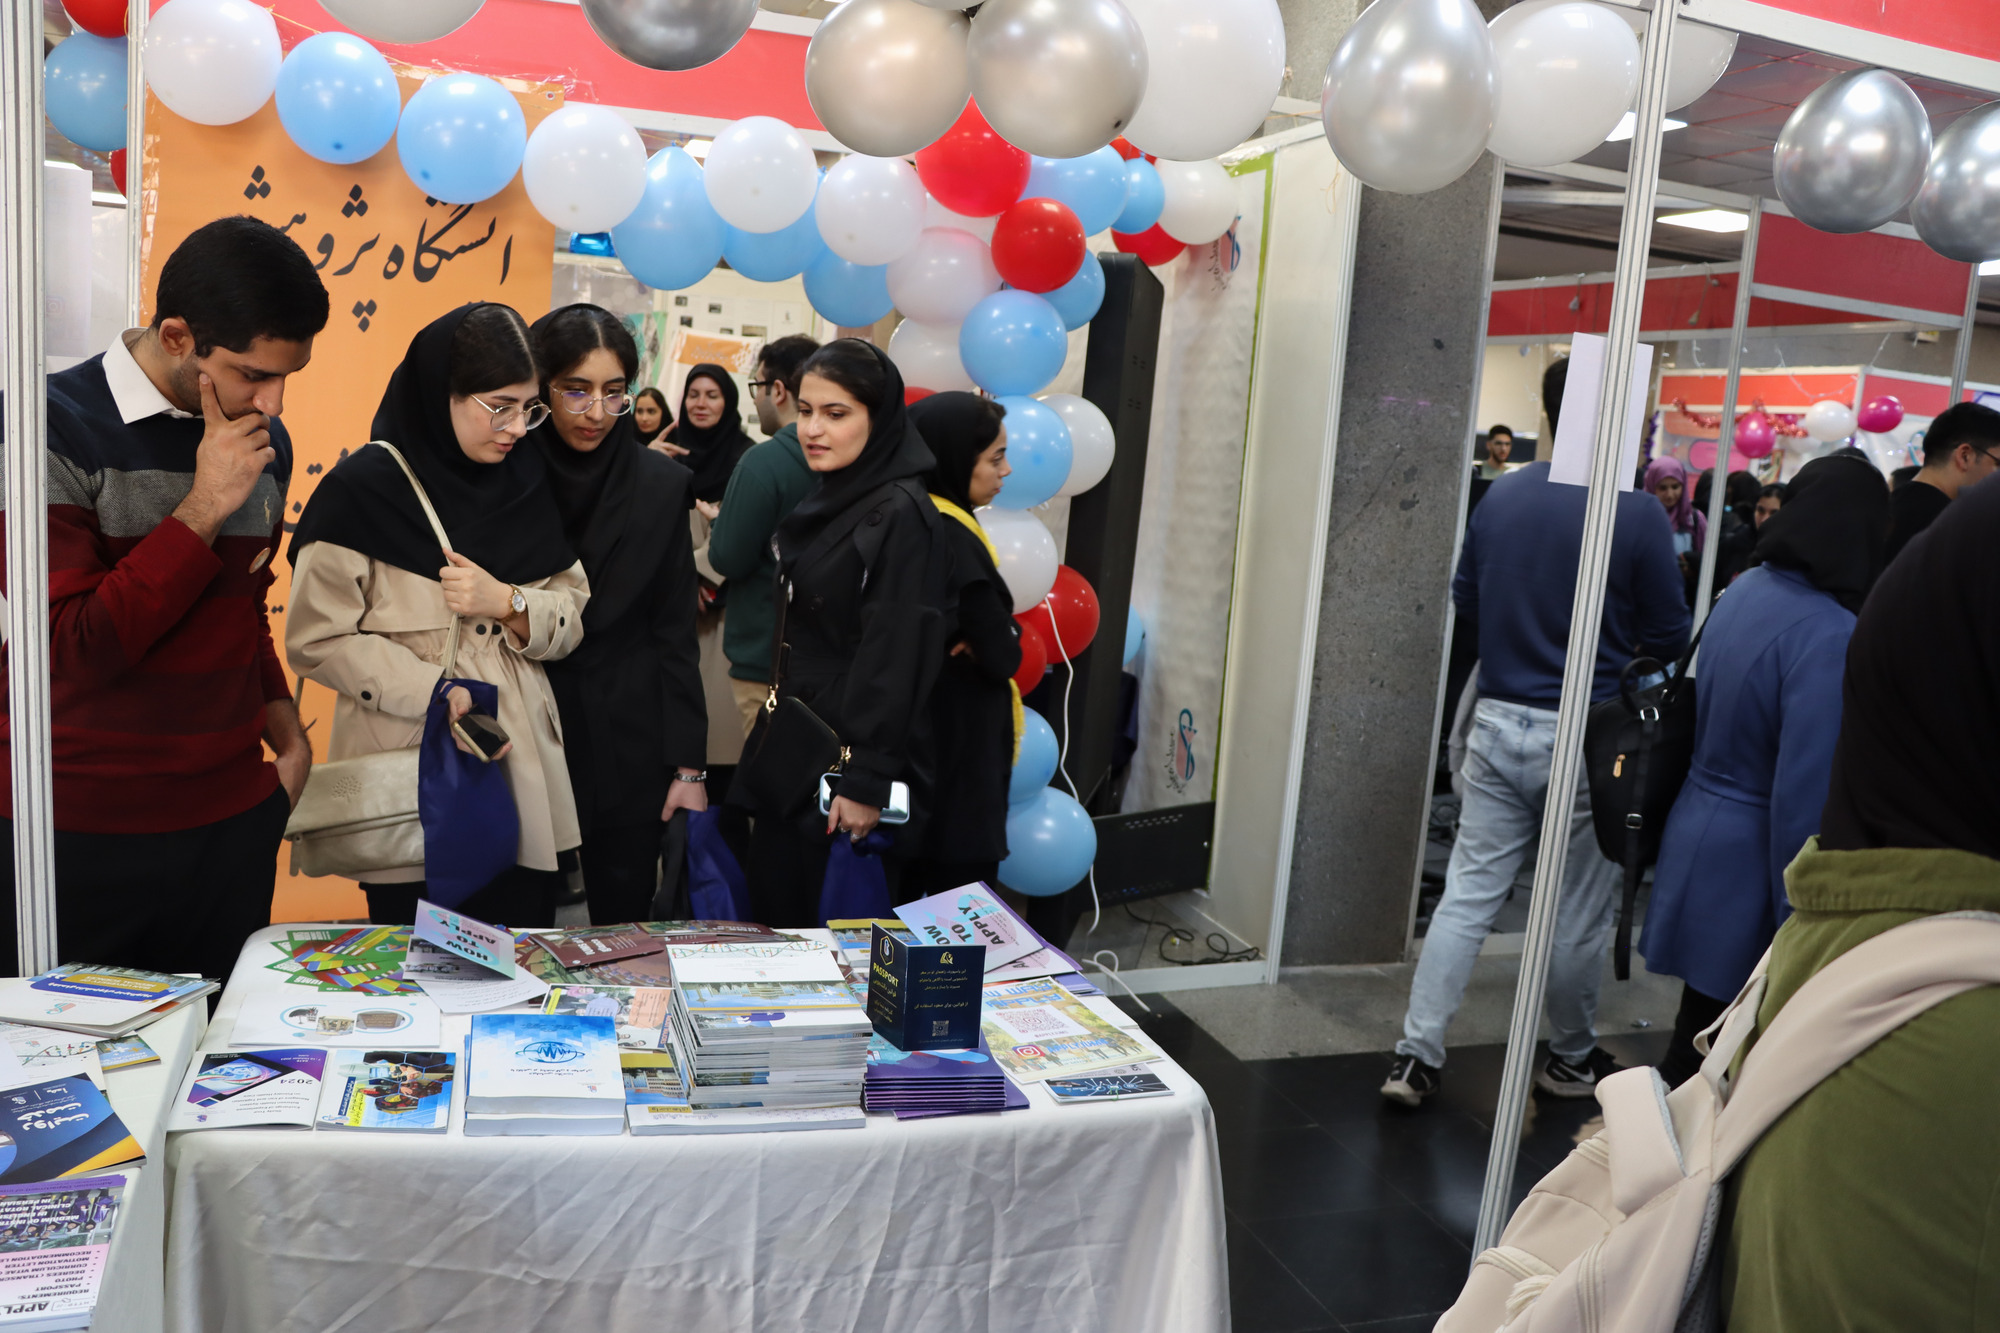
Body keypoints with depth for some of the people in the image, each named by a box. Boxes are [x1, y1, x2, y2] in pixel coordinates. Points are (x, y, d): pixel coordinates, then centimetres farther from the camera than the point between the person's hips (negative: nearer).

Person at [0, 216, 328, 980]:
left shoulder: (267, 444, 8)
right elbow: (72, 650, -17)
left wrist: (284, 729, 7)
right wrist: (203, 509, -19)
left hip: (235, 821, 5)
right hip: (81, 832, -5)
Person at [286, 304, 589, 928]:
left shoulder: (528, 482, 9)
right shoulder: (365, 488, -6)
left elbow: (574, 614, 9)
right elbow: (318, 638, -8)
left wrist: (507, 602, -11)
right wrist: (442, 696, -16)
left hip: (522, 778, 4)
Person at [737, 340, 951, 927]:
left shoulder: (901, 515, -16)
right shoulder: (825, 501, 11)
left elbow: (896, 657, -20)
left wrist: (868, 780, -20)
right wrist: (773, 731, 17)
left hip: (851, 750, -8)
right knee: (773, 907, 14)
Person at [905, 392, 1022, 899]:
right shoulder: (951, 537, -21)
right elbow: (1001, 657, -20)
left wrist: (990, 635, -9)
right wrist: (1003, 639, -1)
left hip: (920, 739, 9)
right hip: (956, 747, -9)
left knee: (914, 911, 18)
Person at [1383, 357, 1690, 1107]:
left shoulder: (1502, 495, 2)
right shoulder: (1638, 514, -11)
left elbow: (1464, 598, 12)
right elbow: (1670, 638, -4)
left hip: (1498, 722, 4)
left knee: (1467, 896, 7)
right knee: (1580, 911, 12)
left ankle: (1416, 1057, 8)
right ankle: (1572, 1061, 29)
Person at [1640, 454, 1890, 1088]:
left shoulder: (1746, 590, 3)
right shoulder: (1828, 635, -21)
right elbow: (1803, 796, -22)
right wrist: (1799, 926, -15)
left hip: (1699, 837, 8)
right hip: (1747, 873, -8)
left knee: (1700, 1032, 19)